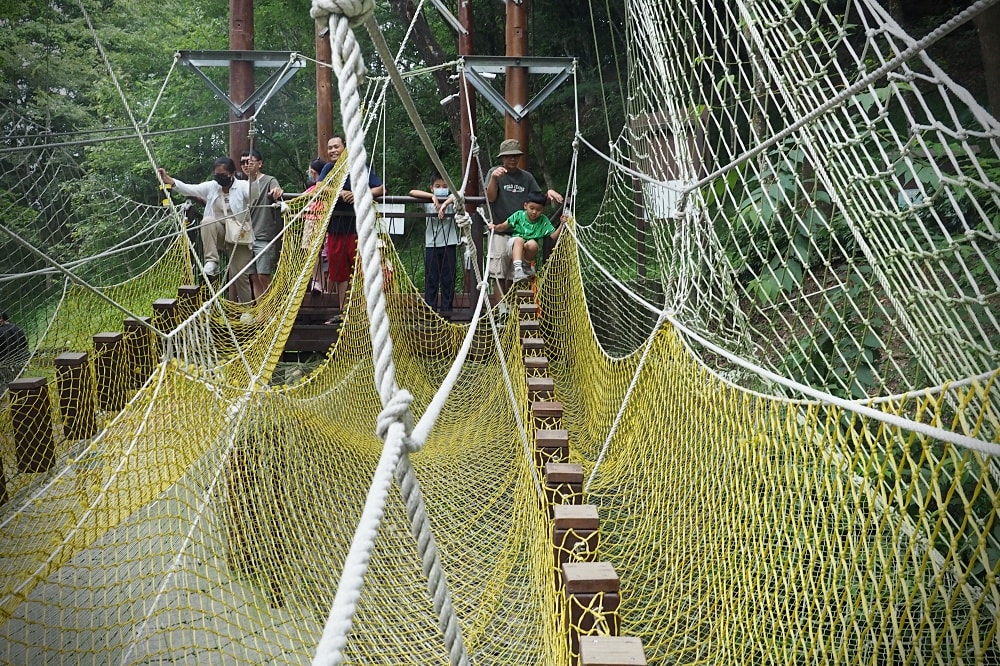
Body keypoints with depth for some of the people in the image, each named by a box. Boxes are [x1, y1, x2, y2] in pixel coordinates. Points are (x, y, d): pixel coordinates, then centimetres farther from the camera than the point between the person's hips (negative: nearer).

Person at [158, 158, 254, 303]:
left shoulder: (243, 186, -11)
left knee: (240, 273, -4)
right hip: (219, 232, 3)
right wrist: (168, 180, -21)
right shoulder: (211, 187, 3)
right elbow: (188, 189, -4)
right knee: (207, 221, -30)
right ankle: (211, 262, -25)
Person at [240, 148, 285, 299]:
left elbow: (276, 194, -23)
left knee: (263, 276, -13)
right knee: (254, 277, 5)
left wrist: (279, 192, -47)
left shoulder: (269, 181, -2)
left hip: (264, 237, -6)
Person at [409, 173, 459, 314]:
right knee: (431, 278, 2)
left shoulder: (452, 202, 5)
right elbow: (412, 192, -10)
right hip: (431, 244, 0)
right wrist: (432, 196, -20)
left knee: (448, 278, 4)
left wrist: (445, 204, -29)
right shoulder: (428, 203, 4)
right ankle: (430, 308, 8)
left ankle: (446, 308, 11)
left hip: (449, 244, 0)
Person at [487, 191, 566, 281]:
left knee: (533, 244, -34)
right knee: (519, 240, -36)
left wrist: (561, 225, -16)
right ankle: (518, 269, -50)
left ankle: (526, 265, -4)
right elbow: (504, 226, 0)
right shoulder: (519, 215, -1)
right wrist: (495, 227, -19)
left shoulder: (543, 221, 2)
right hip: (514, 247, -1)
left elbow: (553, 236, -2)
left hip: (528, 253, 1)